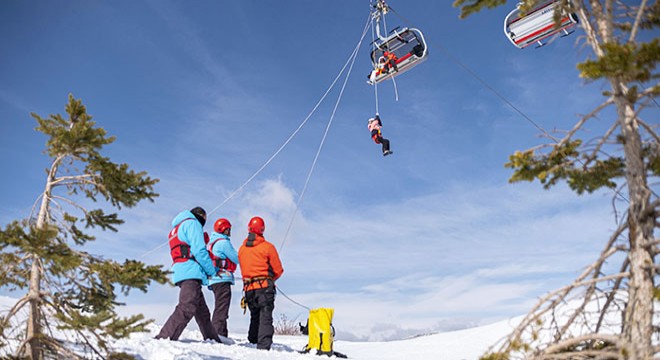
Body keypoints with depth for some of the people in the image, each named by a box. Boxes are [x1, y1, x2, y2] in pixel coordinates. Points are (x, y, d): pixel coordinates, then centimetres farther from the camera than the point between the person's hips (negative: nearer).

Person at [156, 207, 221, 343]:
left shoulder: (176, 229, 30)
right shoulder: (192, 223, 1)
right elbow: (199, 250, -11)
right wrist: (212, 270, -2)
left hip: (180, 274, 10)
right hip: (191, 273, -10)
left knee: (202, 311, 13)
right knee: (186, 309, -18)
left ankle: (213, 340, 18)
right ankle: (163, 338, -24)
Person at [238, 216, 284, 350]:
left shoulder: (242, 249, 8)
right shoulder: (267, 246, -7)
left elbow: (244, 268, 11)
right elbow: (278, 270, -2)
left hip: (248, 289, 5)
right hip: (265, 288, -5)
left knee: (254, 317, 19)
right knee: (265, 317, -5)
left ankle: (253, 341, 23)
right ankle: (264, 346, -14)